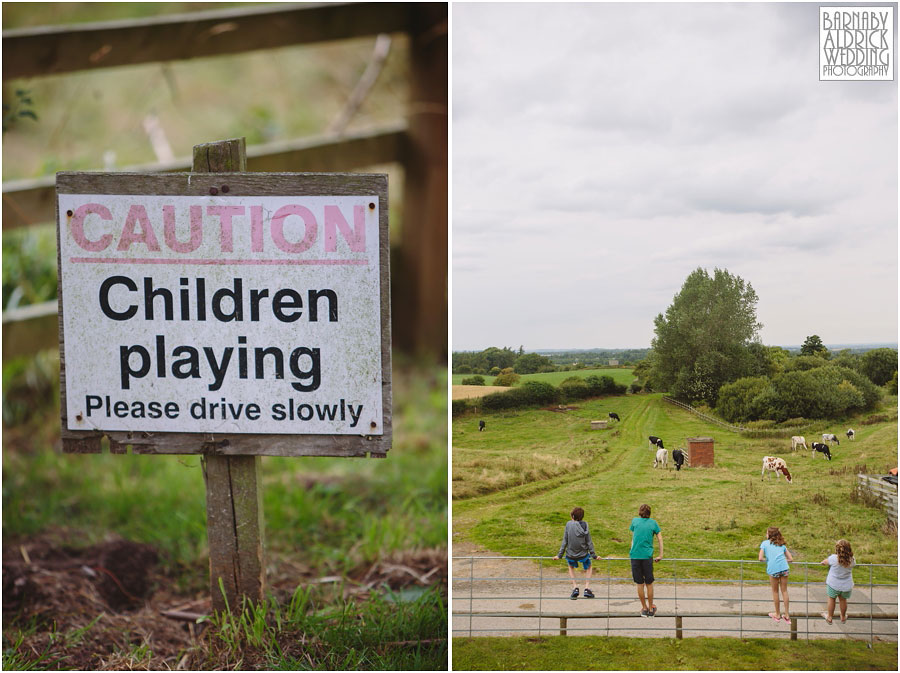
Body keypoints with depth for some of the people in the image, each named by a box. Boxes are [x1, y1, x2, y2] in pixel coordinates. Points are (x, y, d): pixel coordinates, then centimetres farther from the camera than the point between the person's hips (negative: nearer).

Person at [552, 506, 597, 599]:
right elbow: (589, 541, -3)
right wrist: (593, 555, 6)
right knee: (588, 568, 29)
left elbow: (565, 541, -7)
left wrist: (559, 555, 0)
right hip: (583, 554, 0)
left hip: (570, 554, 0)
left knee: (571, 567, 31)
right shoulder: (585, 525, -7)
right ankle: (587, 589, 15)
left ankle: (575, 587, 16)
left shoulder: (568, 524, -11)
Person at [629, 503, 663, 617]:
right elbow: (660, 539, 6)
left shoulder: (635, 521, 10)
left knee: (640, 584, 7)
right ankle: (651, 609, 14)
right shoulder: (653, 523, 8)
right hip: (647, 556, -1)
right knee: (649, 583, 8)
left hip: (635, 556, 1)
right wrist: (660, 555, 10)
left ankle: (644, 608, 14)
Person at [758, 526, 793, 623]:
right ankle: (787, 615, 16)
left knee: (775, 591, 13)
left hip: (773, 569, -3)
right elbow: (791, 559, 18)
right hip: (784, 568, 3)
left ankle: (777, 614, 23)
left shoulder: (765, 543, 12)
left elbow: (760, 558, 1)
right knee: (784, 591, 12)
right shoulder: (782, 545, 22)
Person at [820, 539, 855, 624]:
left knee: (831, 598, 18)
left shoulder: (834, 558, -24)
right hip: (846, 585, 3)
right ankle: (843, 618, 40)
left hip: (833, 584, -3)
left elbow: (825, 562, -5)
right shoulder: (852, 560, -15)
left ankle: (829, 617, 33)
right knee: (843, 600, 22)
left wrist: (823, 562, 21)